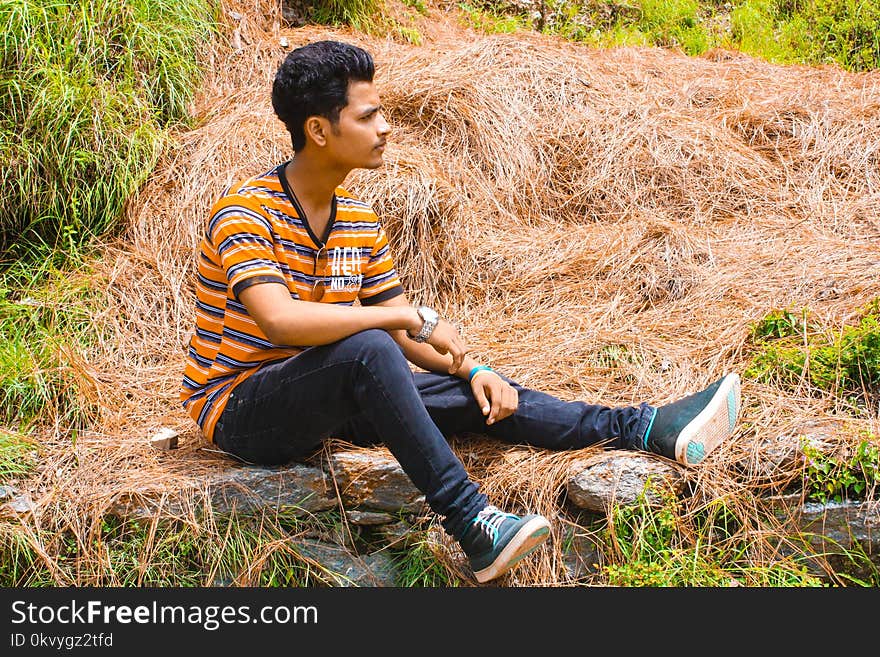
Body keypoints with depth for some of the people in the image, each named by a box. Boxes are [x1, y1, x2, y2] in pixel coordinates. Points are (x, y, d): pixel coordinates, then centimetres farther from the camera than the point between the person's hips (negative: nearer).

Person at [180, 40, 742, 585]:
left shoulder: (360, 221, 4)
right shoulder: (245, 213, -20)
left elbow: (405, 335, 7)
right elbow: (280, 321, -36)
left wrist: (472, 370, -13)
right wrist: (415, 316, -29)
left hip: (323, 400, 7)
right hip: (238, 409, -7)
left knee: (478, 395, -8)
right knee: (366, 349, -35)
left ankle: (649, 428, -9)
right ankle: (472, 525, -33)